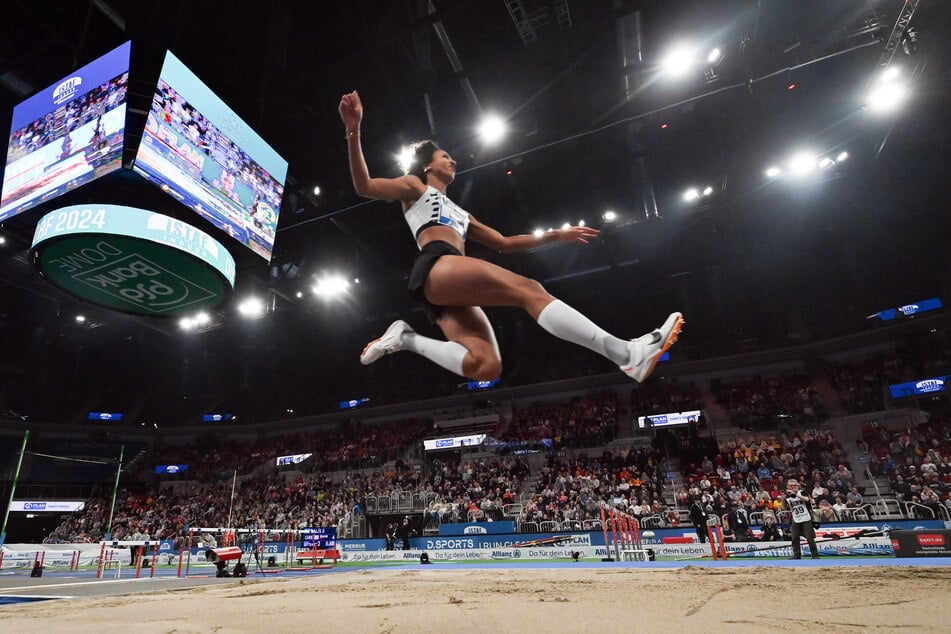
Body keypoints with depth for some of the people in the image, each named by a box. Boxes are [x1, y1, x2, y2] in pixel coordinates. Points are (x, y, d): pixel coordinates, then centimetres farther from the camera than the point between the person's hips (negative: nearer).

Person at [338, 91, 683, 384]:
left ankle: (406, 338, -7)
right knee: (529, 290, -24)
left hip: (449, 293, 7)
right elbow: (364, 186, 5)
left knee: (485, 367, -21)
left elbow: (504, 242, 37)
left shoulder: (459, 212, 39)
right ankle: (628, 354, -32)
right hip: (437, 268, -7)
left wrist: (556, 235, 34)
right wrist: (354, 131, -9)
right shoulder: (414, 187, 21)